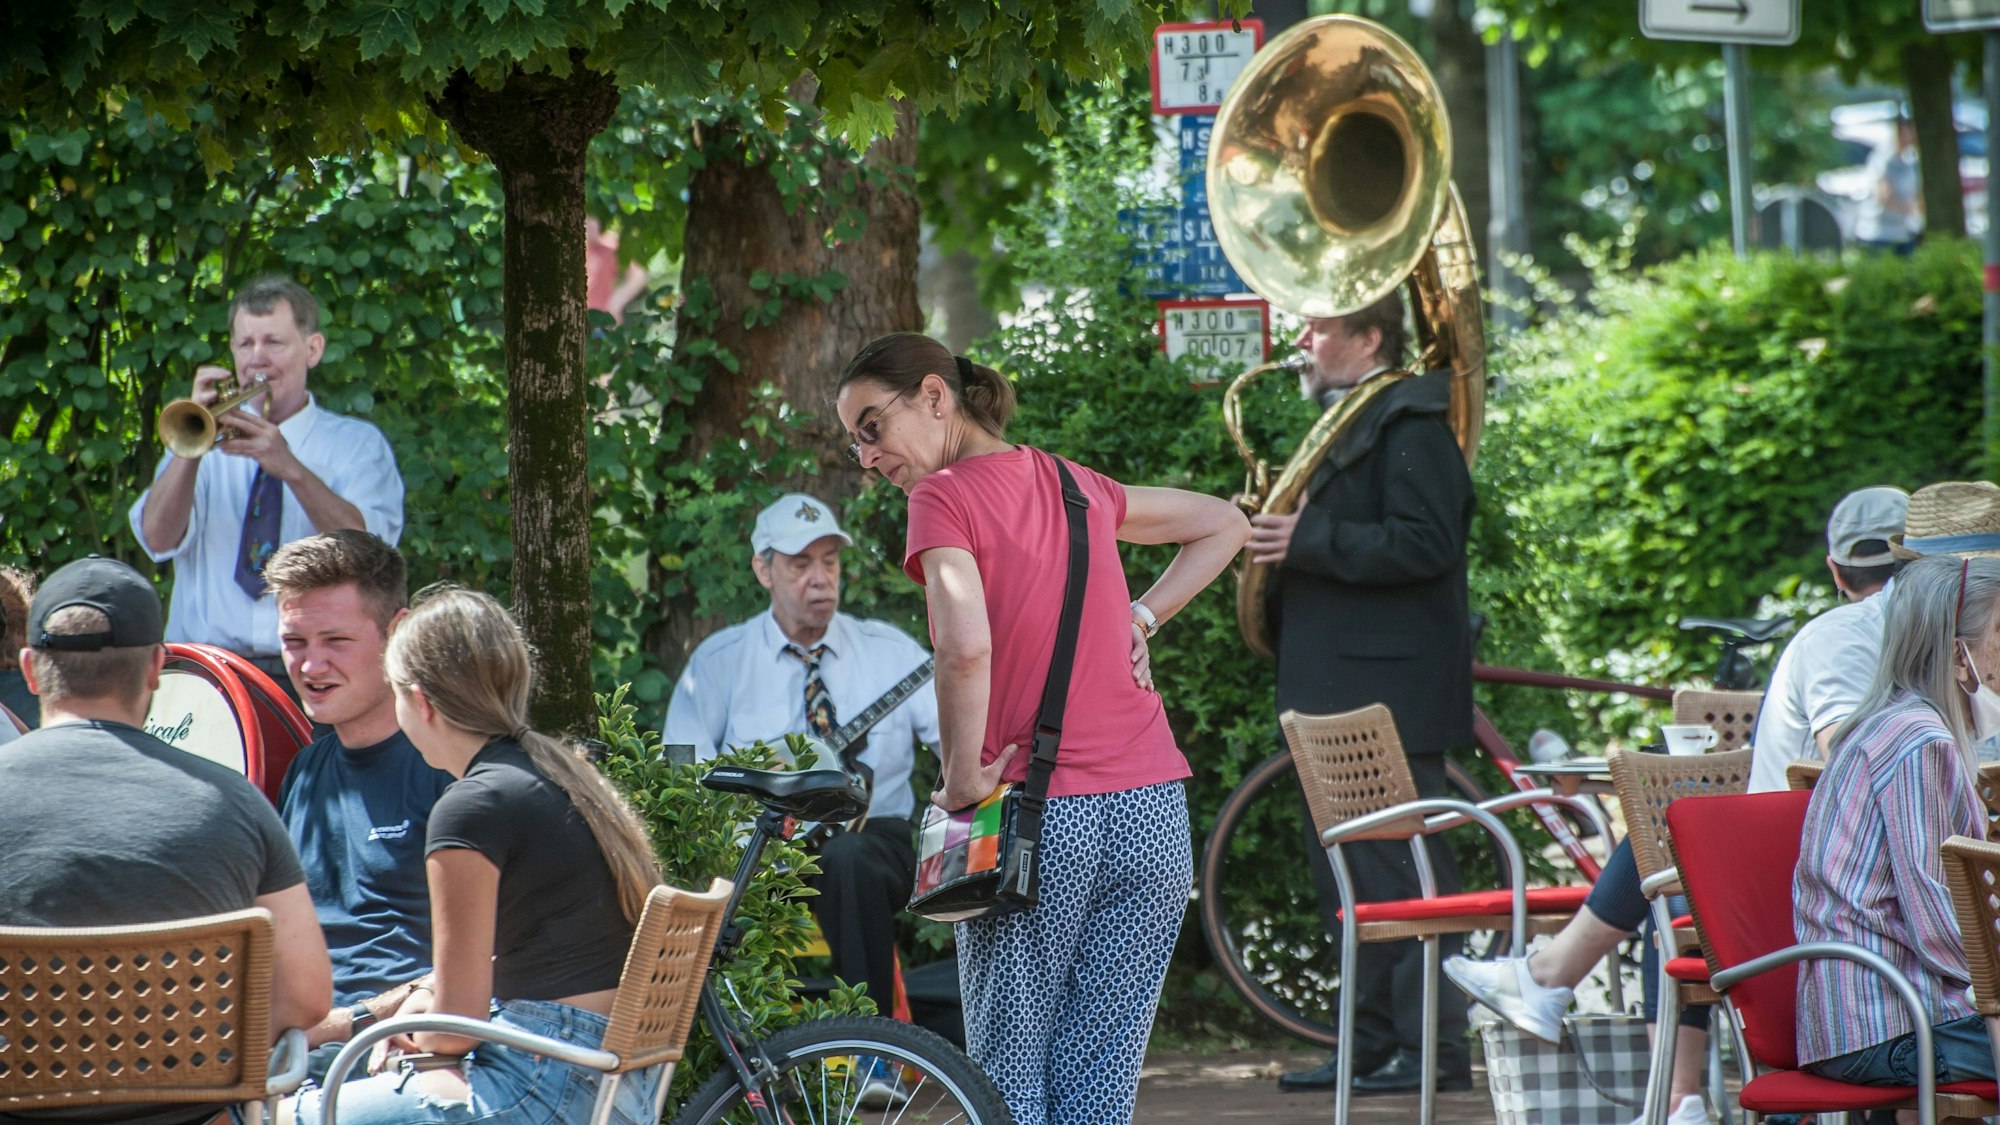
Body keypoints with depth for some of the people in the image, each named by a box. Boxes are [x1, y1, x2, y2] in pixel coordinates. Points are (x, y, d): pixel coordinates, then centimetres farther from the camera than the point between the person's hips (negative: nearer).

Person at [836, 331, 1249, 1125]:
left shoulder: (944, 497, -6)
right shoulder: (1075, 485, 14)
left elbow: (966, 647, -23)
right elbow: (1225, 524, 28)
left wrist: (962, 781, -12)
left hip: (1041, 821, -5)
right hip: (1152, 814, 5)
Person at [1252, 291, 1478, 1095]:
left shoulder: (1411, 424, -11)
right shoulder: (1343, 423, 21)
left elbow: (1422, 544, -22)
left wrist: (1308, 541, -21)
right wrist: (1277, 532, 9)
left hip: (1390, 690, -11)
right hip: (1335, 694, 11)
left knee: (1401, 874, -10)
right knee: (1347, 877, 12)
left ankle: (1434, 1049, -9)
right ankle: (1372, 1042, 18)